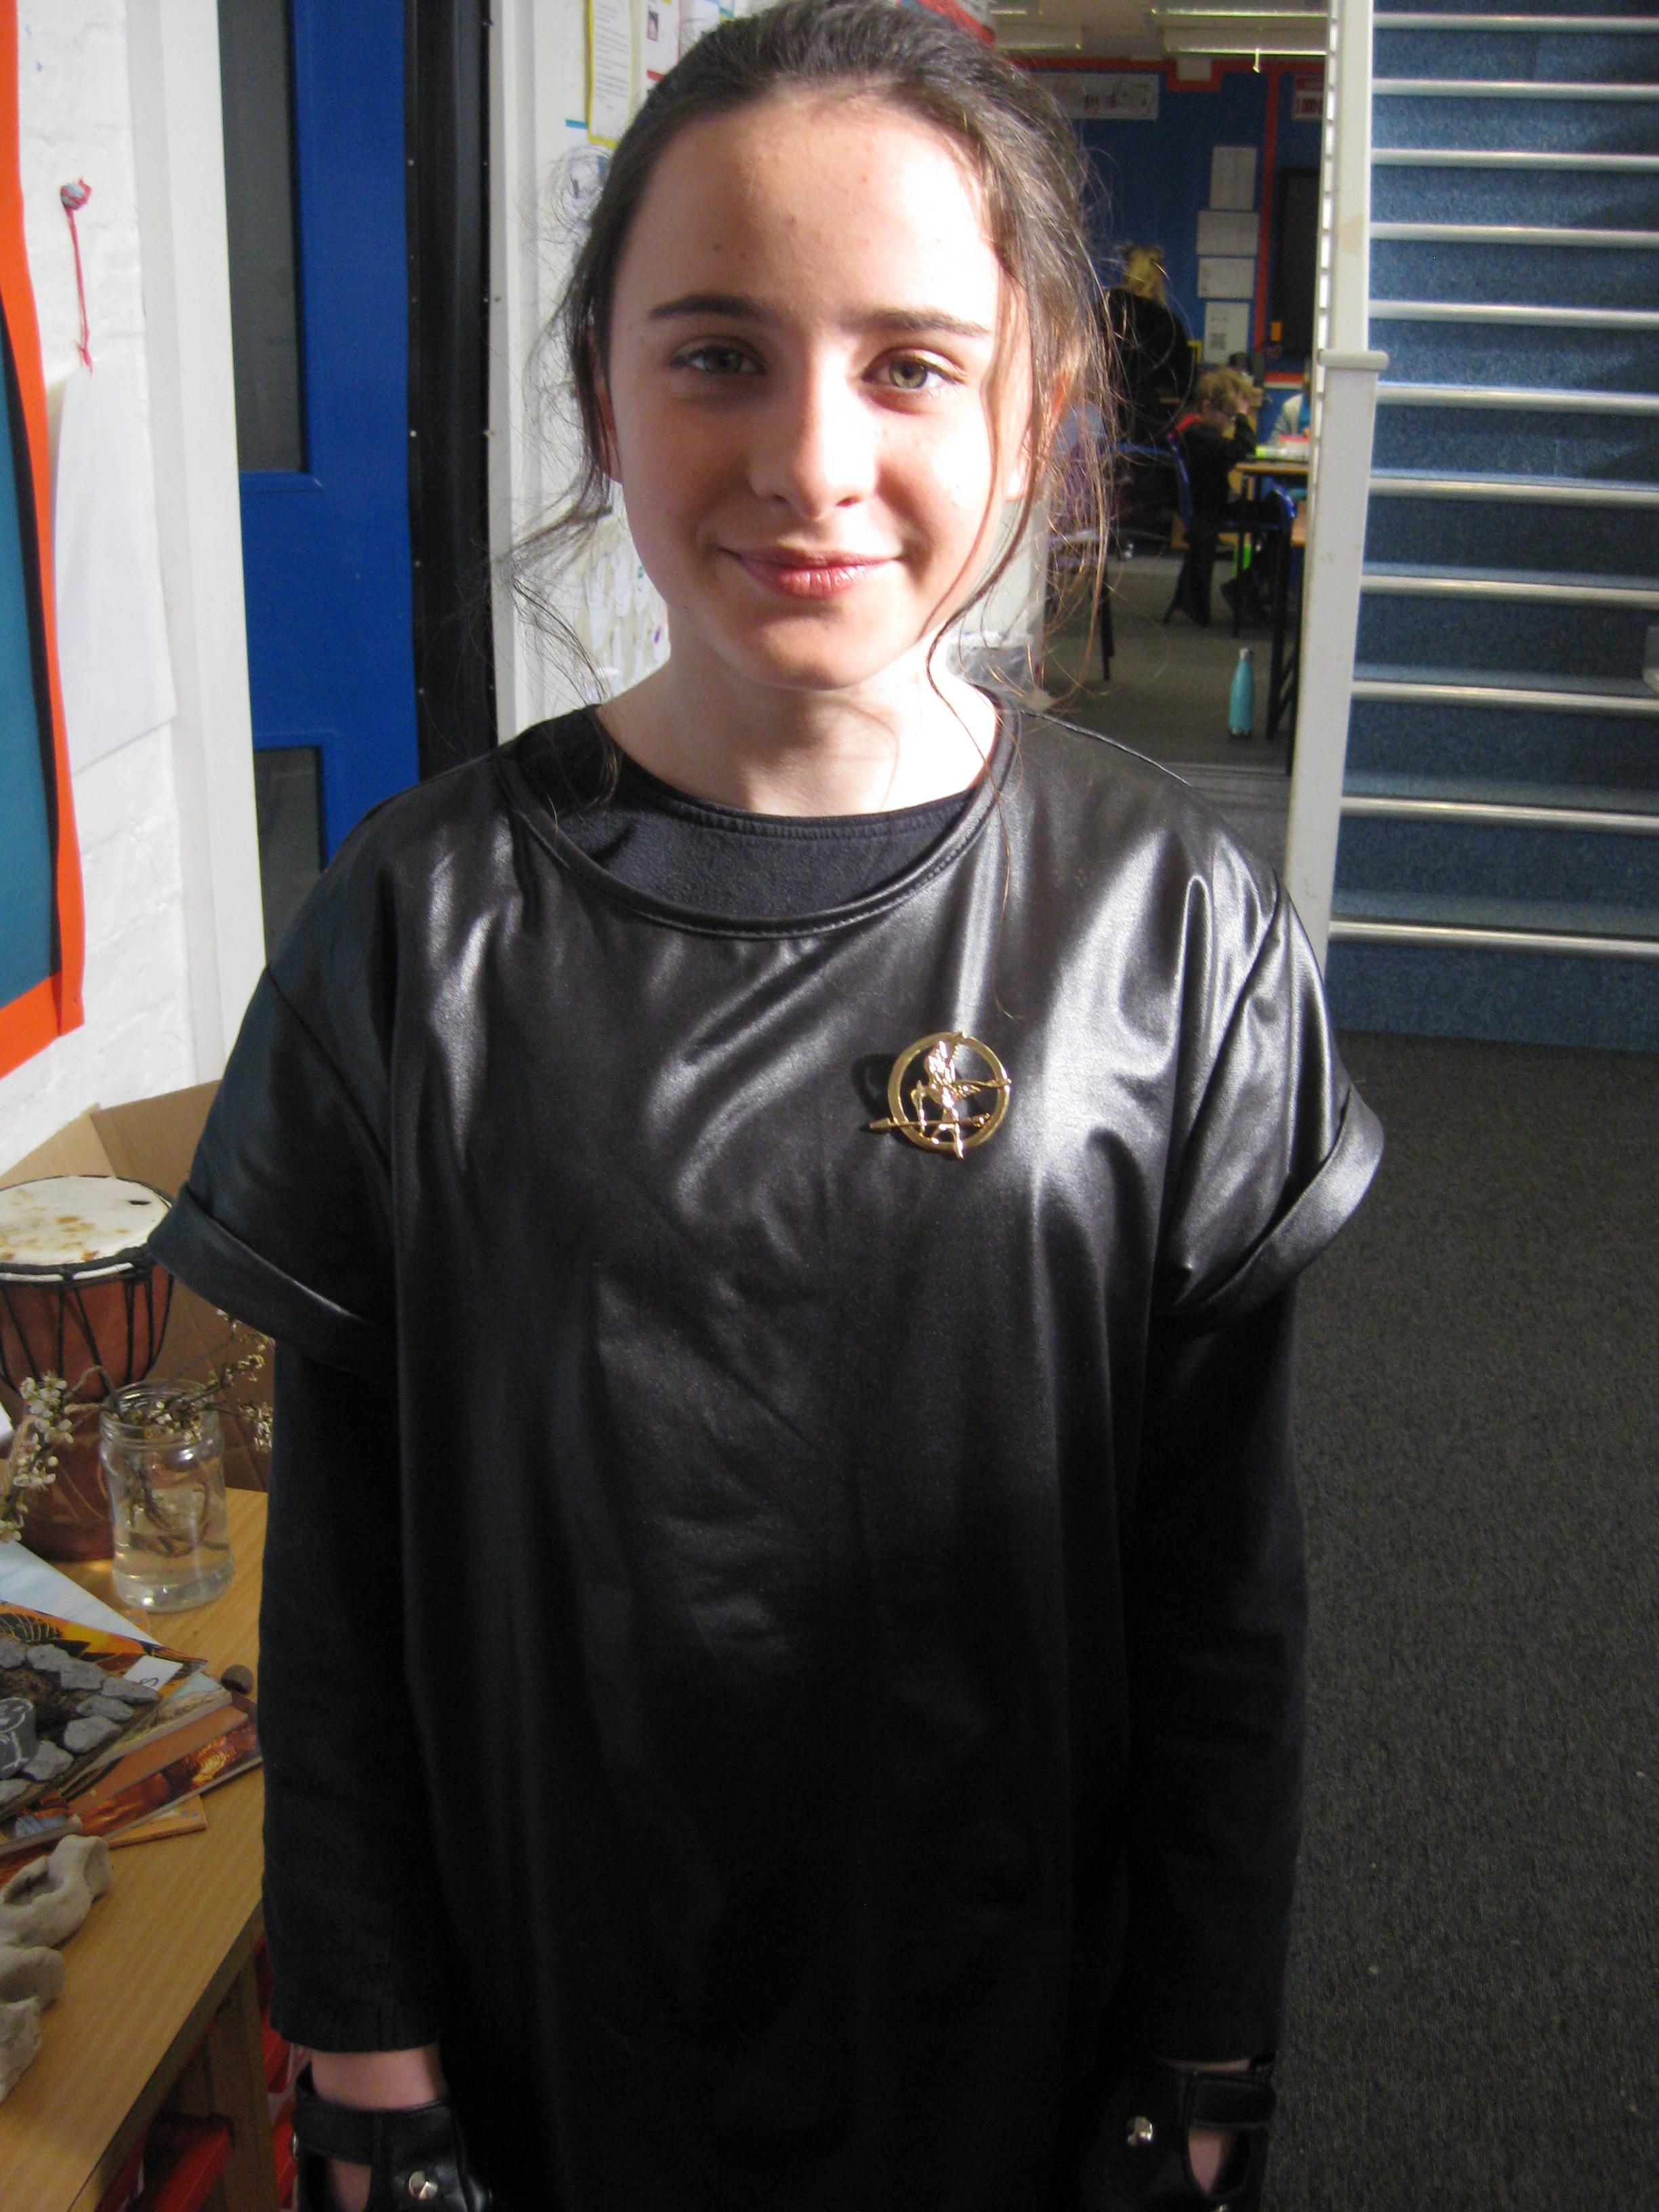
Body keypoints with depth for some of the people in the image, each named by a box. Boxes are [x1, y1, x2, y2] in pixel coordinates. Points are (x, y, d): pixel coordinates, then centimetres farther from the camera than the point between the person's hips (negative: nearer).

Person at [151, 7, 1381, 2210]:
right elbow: (341, 1561, -6)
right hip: (553, 2012, 0)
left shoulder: (1174, 924, -12)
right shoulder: (426, 916, -12)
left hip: (1011, 2019, 1)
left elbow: (1224, 1578, -5)